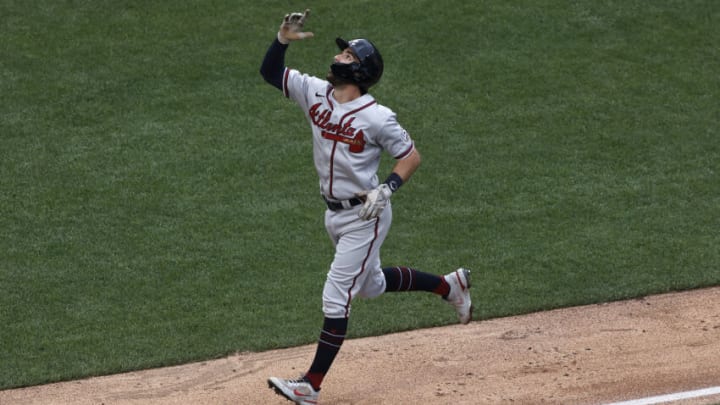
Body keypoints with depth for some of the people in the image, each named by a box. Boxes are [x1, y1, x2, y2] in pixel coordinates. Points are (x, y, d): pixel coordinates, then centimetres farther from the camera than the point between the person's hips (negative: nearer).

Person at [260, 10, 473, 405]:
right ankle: (449, 285, 44)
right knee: (371, 284, 25)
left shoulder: (377, 117, -19)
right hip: (334, 213, 8)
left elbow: (411, 156, -11)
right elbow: (270, 71, -3)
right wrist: (284, 38, -20)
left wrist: (385, 189, -25)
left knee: (335, 297, -7)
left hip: (365, 216, -8)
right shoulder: (314, 92, -3)